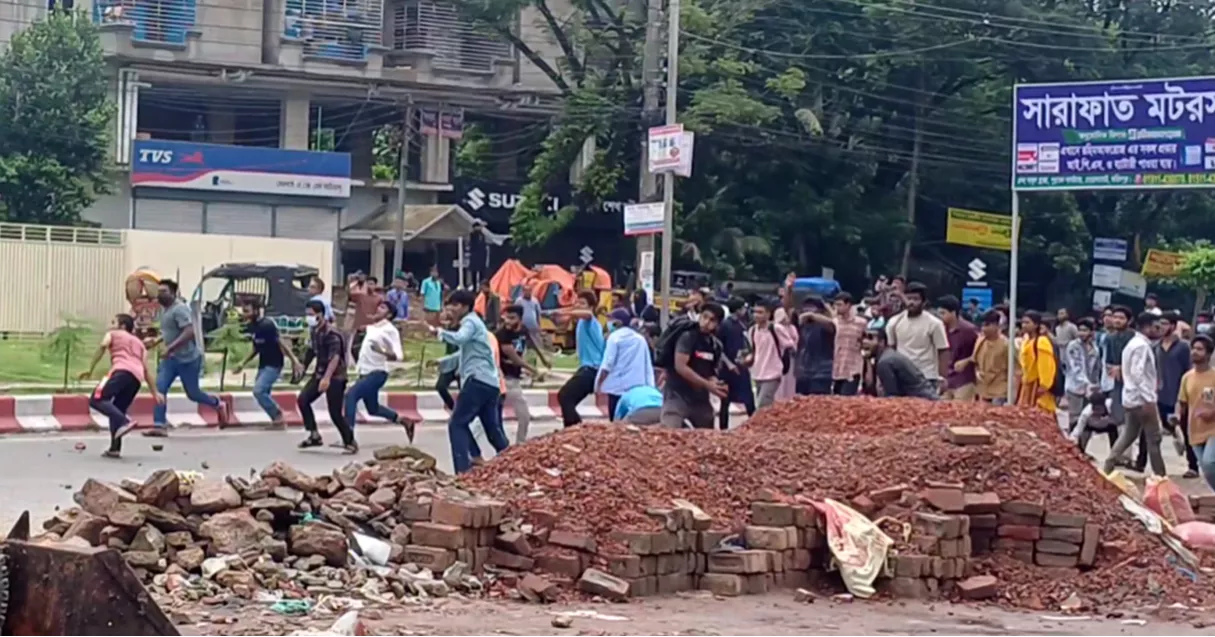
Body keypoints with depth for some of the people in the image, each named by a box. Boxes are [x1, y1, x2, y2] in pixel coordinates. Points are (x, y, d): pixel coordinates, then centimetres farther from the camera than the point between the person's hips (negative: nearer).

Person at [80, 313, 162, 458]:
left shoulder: (112, 334, 23)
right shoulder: (139, 342, 37)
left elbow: (103, 346, 1)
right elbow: (146, 369, 31)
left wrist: (90, 369, -3)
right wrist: (154, 392, 29)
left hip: (122, 371, -6)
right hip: (137, 378, 6)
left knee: (96, 400, -16)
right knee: (117, 410, 17)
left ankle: (124, 423, -34)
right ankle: (115, 449, 9)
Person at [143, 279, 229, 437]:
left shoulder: (180, 309, -20)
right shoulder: (165, 310, 10)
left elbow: (189, 332, -31)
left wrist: (169, 348, -34)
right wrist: (157, 340, 12)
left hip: (188, 359, -8)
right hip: (170, 359, 8)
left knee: (192, 393, 4)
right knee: (159, 389, -7)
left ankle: (218, 405, 31)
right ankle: (159, 426, -9)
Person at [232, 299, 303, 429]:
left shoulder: (267, 325, -21)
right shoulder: (251, 326, 6)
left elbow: (281, 343, -21)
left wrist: (294, 360, -22)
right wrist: (243, 363, 14)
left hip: (274, 365, -9)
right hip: (263, 365, 9)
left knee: (258, 391, -19)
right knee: (263, 393, 9)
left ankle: (278, 416, -3)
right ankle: (278, 419, 20)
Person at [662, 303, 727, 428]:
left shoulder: (715, 346, 10)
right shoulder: (687, 337, -10)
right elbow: (680, 366, -19)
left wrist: (716, 384, -7)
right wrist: (707, 385, -19)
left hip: (701, 399, 8)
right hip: (677, 396, -7)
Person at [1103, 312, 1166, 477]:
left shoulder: (1133, 343, 15)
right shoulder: (1142, 345, -17)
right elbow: (1137, 373, -24)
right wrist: (1148, 400, -26)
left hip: (1132, 398, 10)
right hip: (1142, 398, -10)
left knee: (1129, 434, 15)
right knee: (1153, 438, -2)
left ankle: (1109, 466, 11)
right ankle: (1160, 475, 2)